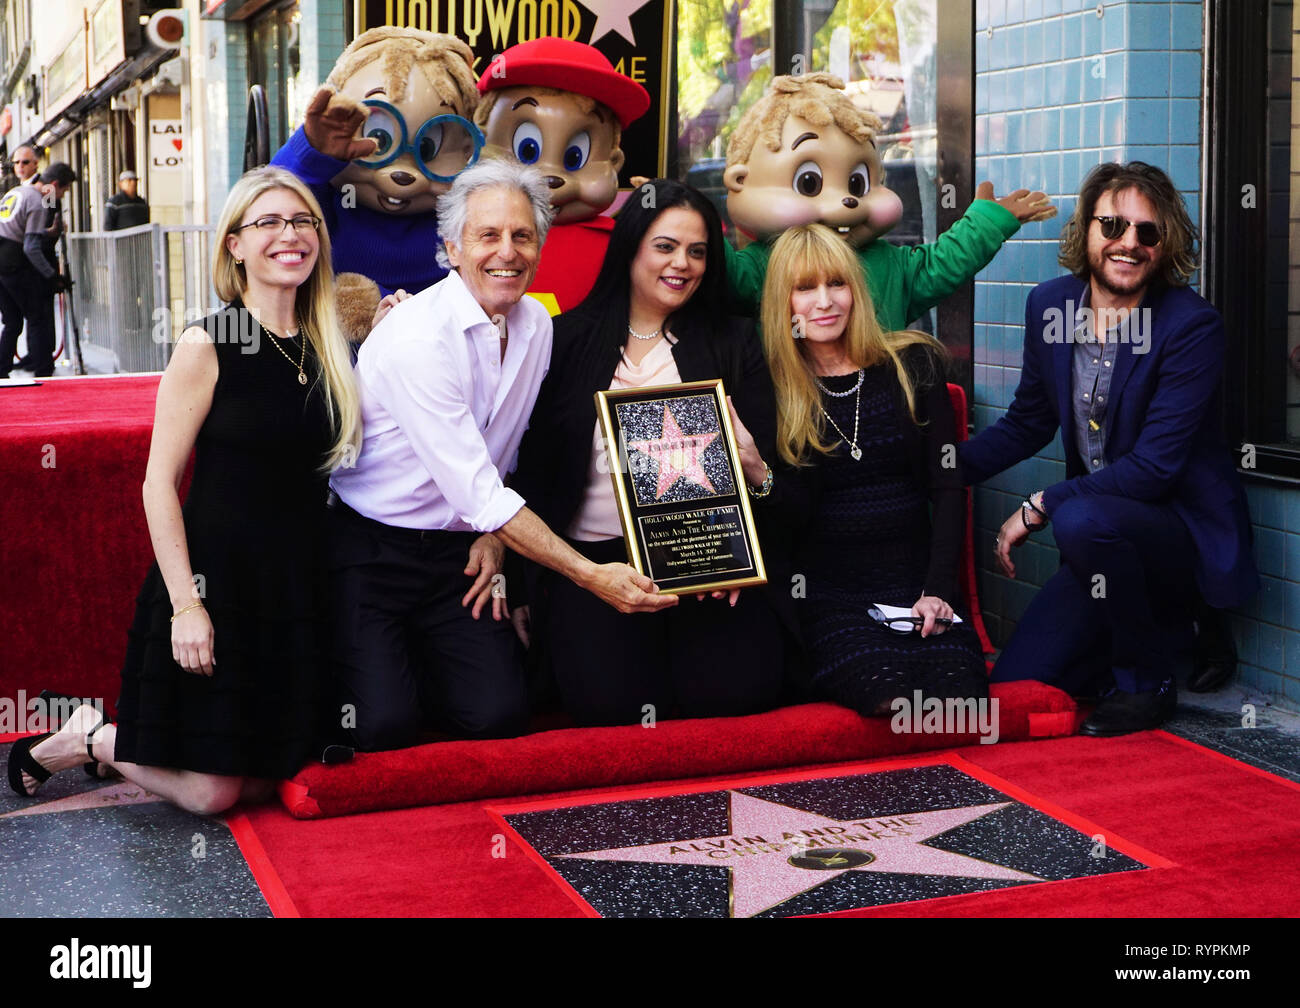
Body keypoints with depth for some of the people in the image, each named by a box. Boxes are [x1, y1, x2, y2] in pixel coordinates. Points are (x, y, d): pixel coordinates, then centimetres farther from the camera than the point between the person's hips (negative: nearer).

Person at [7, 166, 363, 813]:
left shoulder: (325, 347, 6)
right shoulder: (208, 346, -11)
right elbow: (160, 483, -12)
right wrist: (186, 603, -18)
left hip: (297, 589, 6)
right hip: (217, 581, -6)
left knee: (259, 779, 12)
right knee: (212, 792, -2)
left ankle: (107, 738, 34)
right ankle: (85, 741, 23)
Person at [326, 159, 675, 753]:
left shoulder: (536, 326, 2)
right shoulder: (416, 336, -22)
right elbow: (477, 492, -25)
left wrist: (492, 538, -1)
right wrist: (590, 575, -25)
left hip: (458, 548, 6)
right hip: (370, 547, -6)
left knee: (497, 715, -11)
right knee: (384, 727, -19)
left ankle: (409, 665, 19)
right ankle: (353, 674, 15)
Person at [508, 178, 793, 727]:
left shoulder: (732, 343, 14)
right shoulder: (568, 339, 9)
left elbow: (767, 461, 11)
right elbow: (533, 464, 7)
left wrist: (756, 472, -15)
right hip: (595, 555, -1)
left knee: (737, 688, -22)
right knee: (606, 698, -24)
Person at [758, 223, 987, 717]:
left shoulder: (913, 366, 11)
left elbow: (948, 487, 7)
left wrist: (937, 590, -5)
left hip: (912, 582, 2)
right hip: (824, 588, -2)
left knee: (960, 693, -29)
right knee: (888, 694, -33)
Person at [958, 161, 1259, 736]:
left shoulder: (1192, 327, -18)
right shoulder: (1050, 305, -1)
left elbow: (1153, 466, -23)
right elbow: (1028, 422, 12)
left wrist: (1040, 506, -24)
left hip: (1185, 530, -6)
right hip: (1102, 537, 6)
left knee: (1082, 521, -38)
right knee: (1014, 683, -1)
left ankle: (1147, 682, -12)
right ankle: (1166, 633, 22)